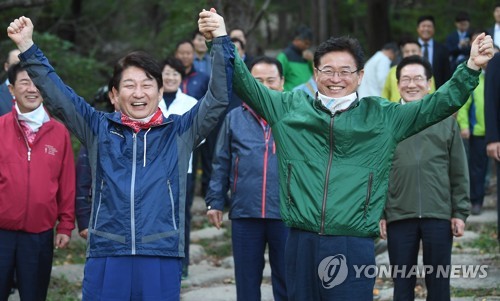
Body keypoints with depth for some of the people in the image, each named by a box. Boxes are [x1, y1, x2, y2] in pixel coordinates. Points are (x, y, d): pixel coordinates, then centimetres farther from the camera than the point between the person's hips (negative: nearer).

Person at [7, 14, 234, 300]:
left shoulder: (180, 131, 9)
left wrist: (221, 40, -4)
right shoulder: (100, 129, 12)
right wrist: (27, 46, 4)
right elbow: (57, 95, 10)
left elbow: (219, 97, 4)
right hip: (105, 257, 1)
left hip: (162, 258, -1)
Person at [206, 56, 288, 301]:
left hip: (286, 214, -1)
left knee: (286, 281, 5)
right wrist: (215, 201, 6)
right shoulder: (234, 118, 8)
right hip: (244, 213, 2)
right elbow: (221, 164, 11)